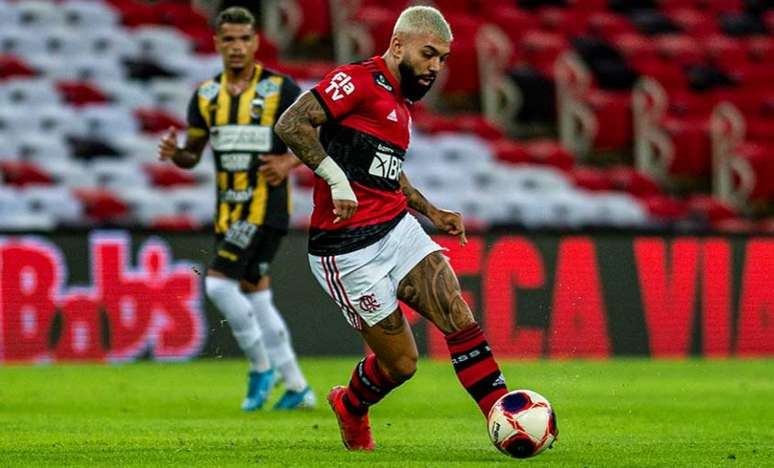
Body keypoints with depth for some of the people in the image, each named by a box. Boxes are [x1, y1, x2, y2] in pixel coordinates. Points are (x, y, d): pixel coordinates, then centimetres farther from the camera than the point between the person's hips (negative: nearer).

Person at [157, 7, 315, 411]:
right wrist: (174, 153, -8)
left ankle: (261, 364, 0)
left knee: (218, 282, -17)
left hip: (265, 207, -6)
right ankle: (297, 387, 17)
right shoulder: (206, 94, 9)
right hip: (228, 210, 7)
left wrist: (289, 162, -21)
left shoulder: (280, 88, -6)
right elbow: (192, 154, 15)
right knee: (253, 293, 9)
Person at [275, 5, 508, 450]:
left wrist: (432, 213, 22)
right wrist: (336, 179, -26)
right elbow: (290, 124, -21)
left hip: (398, 229, 8)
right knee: (401, 363, 0)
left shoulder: (401, 101, 17)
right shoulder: (358, 80, -11)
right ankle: (351, 408, 31)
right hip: (348, 250, -8)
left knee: (460, 318, -12)